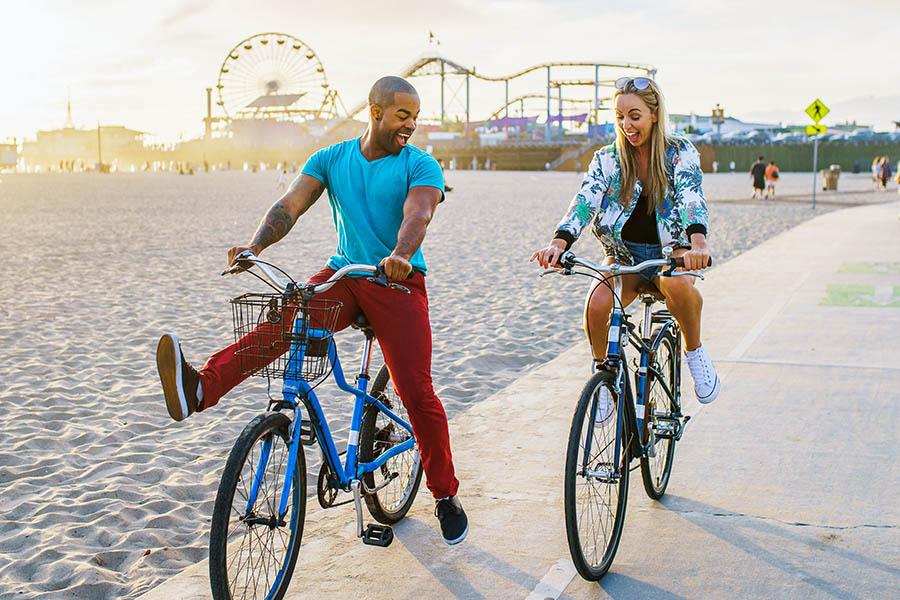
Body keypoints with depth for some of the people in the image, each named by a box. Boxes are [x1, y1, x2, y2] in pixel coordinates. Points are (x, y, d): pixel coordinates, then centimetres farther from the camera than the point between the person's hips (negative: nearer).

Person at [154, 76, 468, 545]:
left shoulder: (420, 165, -2)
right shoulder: (330, 159, 7)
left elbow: (417, 213, -21)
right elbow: (291, 204, -6)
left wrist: (400, 255, -43)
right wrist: (256, 244, -26)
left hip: (398, 283, -2)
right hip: (343, 276, 2)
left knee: (416, 393, -10)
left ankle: (446, 495, 9)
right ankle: (199, 389, -49)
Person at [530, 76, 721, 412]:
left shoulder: (681, 153, -5)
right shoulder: (607, 159, 1)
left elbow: (691, 196, -22)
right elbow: (585, 201, -14)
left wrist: (698, 242, -44)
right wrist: (559, 242, -35)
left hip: (670, 249, -1)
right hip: (624, 253, 2)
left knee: (678, 285, -38)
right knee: (597, 305, -29)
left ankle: (694, 350, -9)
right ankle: (603, 372, -2)